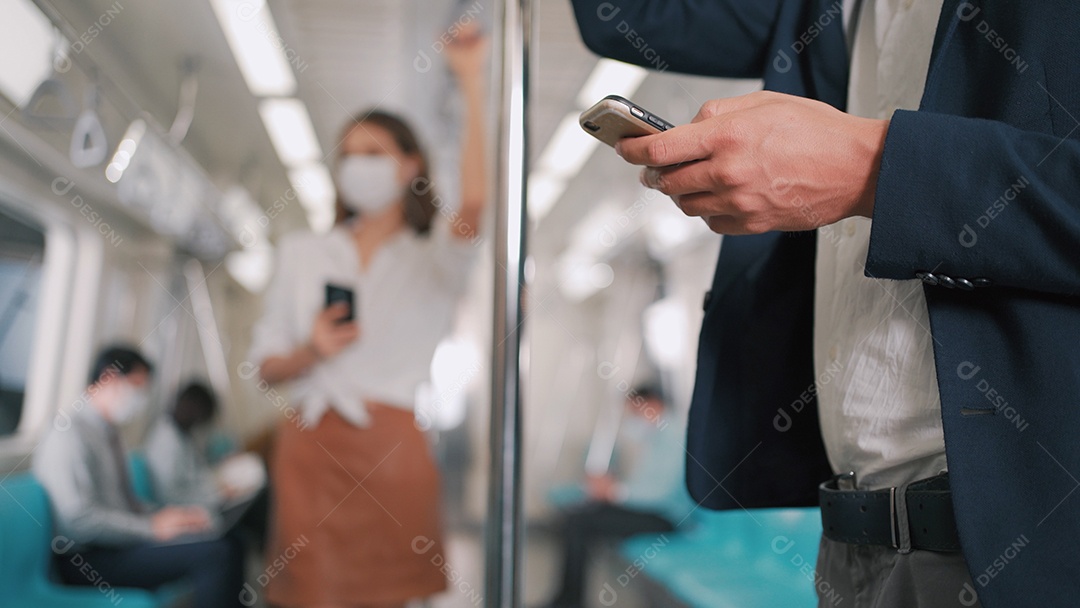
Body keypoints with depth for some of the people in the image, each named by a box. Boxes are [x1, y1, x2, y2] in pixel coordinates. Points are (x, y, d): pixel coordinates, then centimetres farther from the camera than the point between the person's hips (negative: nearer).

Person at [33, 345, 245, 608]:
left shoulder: (108, 435, 18)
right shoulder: (70, 433, -11)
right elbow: (78, 519, -21)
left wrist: (167, 516, 3)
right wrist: (152, 527, -18)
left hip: (118, 545, 9)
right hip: (88, 561, -9)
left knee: (228, 549, -7)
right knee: (214, 554, -25)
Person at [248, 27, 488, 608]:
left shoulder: (430, 259, 5)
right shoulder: (301, 254, 15)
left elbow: (473, 202, -18)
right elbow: (266, 366, 13)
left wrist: (472, 84, -18)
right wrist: (310, 352, -9)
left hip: (389, 445, -2)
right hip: (308, 444, 2)